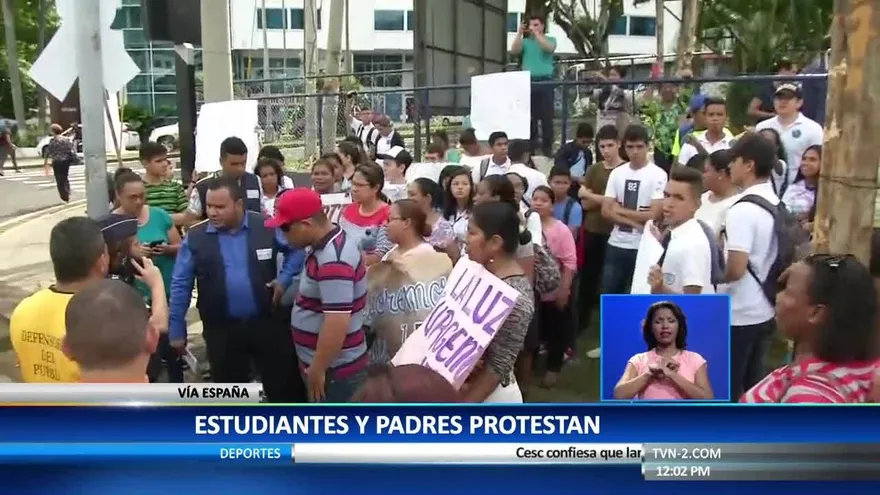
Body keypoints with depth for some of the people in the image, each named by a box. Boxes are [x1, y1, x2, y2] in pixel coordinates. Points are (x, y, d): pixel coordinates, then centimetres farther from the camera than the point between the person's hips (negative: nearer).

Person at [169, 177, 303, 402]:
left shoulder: (268, 226, -7)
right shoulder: (195, 237, -5)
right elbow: (180, 286, 1)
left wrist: (285, 278, -3)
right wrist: (176, 330, 2)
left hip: (267, 323, 0)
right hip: (221, 330, 1)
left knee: (283, 386, 10)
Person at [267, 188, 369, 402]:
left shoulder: (333, 259, -27)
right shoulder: (331, 244, 6)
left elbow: (337, 323, -29)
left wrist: (318, 369, -21)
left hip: (334, 370, -10)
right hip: (325, 363, 10)